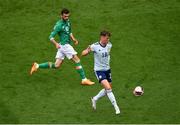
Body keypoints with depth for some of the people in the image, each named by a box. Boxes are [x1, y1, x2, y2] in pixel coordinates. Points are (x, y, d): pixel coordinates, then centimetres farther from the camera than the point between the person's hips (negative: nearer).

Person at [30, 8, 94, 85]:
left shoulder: (67, 21, 10)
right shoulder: (59, 25, -16)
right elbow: (51, 37, -18)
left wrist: (73, 39, 8)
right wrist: (56, 43, -36)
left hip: (67, 45, 9)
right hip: (64, 45, -9)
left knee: (56, 65, 9)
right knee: (77, 61, -6)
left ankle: (37, 66, 17)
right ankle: (84, 79, 0)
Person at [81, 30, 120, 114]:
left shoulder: (109, 45, -2)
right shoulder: (94, 46, -18)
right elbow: (83, 54, -17)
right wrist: (88, 50, -36)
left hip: (107, 69, 7)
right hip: (99, 70, -6)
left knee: (108, 90, 13)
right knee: (108, 88, -19)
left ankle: (94, 99, 37)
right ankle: (116, 107, -11)